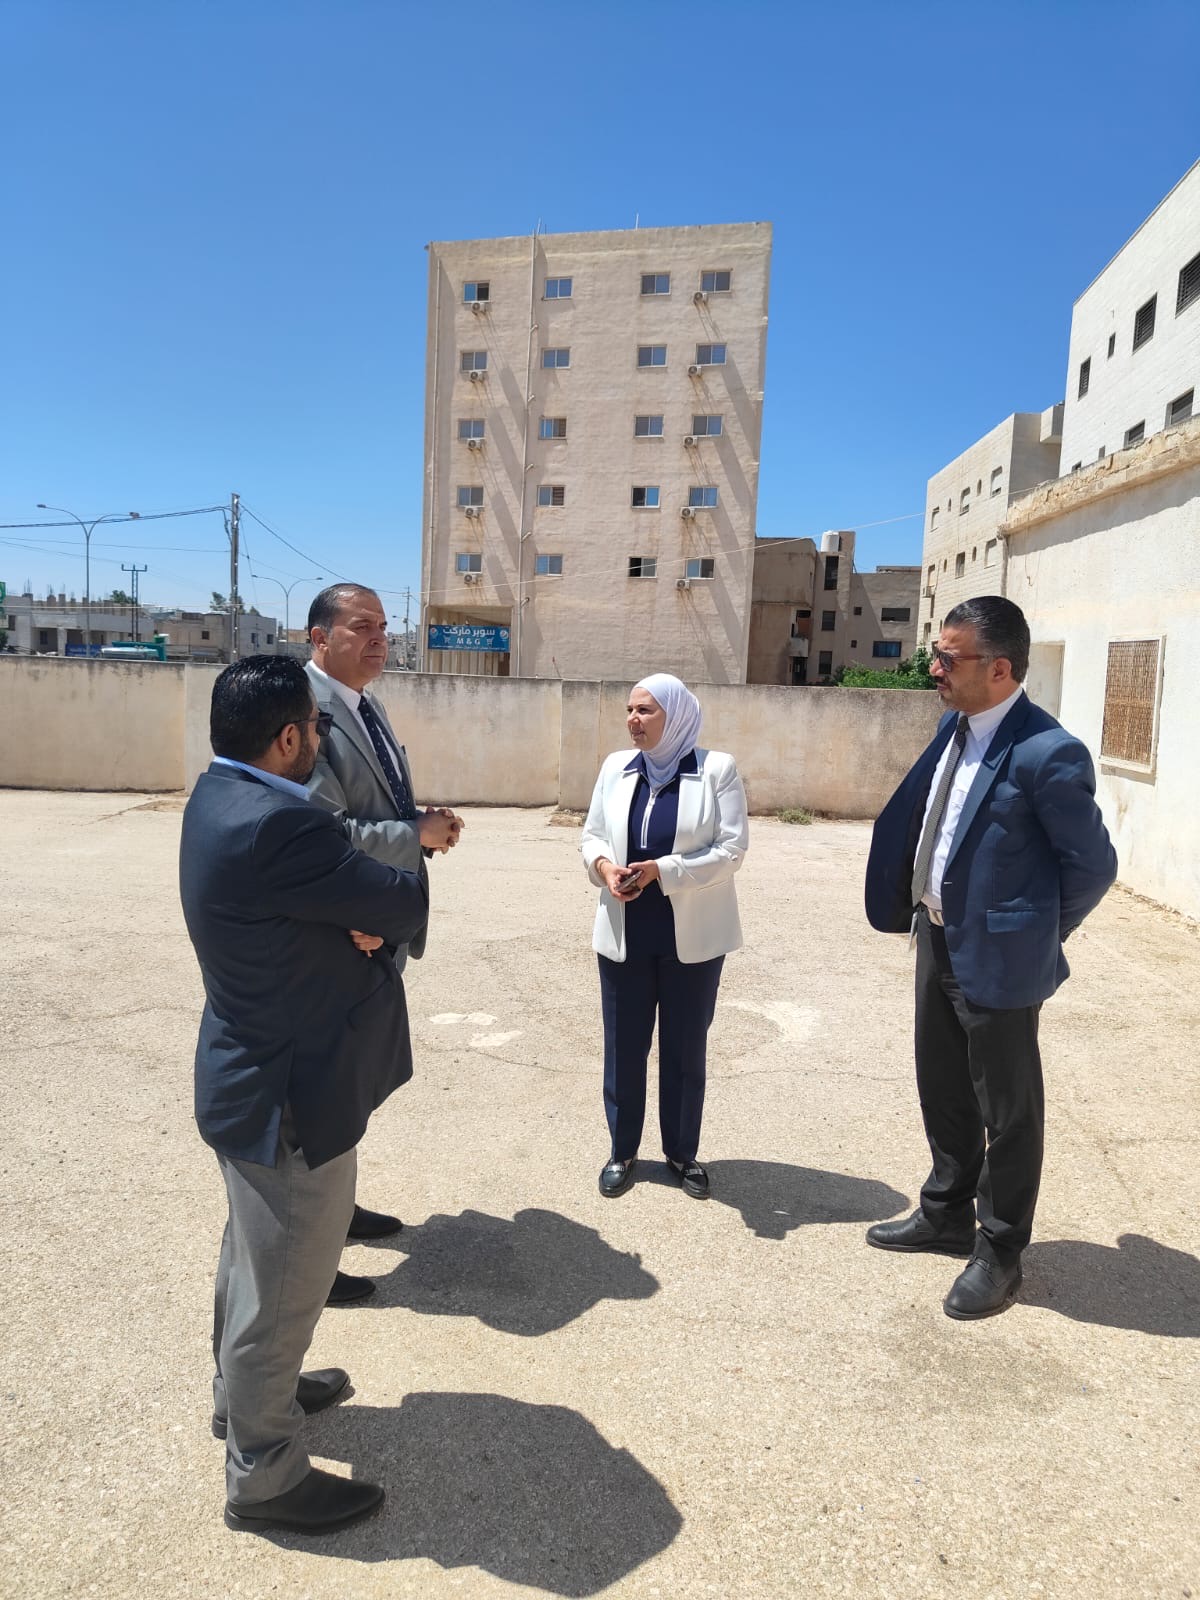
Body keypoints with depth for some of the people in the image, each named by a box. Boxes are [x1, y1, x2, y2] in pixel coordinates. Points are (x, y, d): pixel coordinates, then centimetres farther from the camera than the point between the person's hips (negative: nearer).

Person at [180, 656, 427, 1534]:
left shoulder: (222, 797, 2)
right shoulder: (277, 826, -31)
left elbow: (333, 887, 7)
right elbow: (407, 907, -21)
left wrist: (357, 918, -14)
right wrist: (378, 909, 1)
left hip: (251, 1076, 10)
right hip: (290, 1097, -10)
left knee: (254, 1262, 29)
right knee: (281, 1290, 10)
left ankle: (247, 1390, 51)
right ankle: (264, 1476, 30)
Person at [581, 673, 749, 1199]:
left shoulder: (717, 769, -8)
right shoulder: (616, 768, 5)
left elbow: (731, 849, -13)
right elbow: (593, 835, 8)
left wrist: (662, 870, -23)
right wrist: (604, 867, -15)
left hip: (692, 937, -3)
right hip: (623, 934, 3)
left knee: (686, 1047, 11)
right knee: (623, 1045, 11)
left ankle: (682, 1153, 29)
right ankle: (622, 1151, 29)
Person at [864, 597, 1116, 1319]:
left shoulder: (1047, 753, -22)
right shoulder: (955, 725, 3)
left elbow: (1093, 865, -14)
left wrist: (1036, 936, -2)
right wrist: (921, 914, 12)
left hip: (996, 957, -8)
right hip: (938, 939, 8)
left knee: (1007, 1112, 10)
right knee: (943, 1092, 22)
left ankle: (999, 1254, 29)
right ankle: (947, 1216, 43)